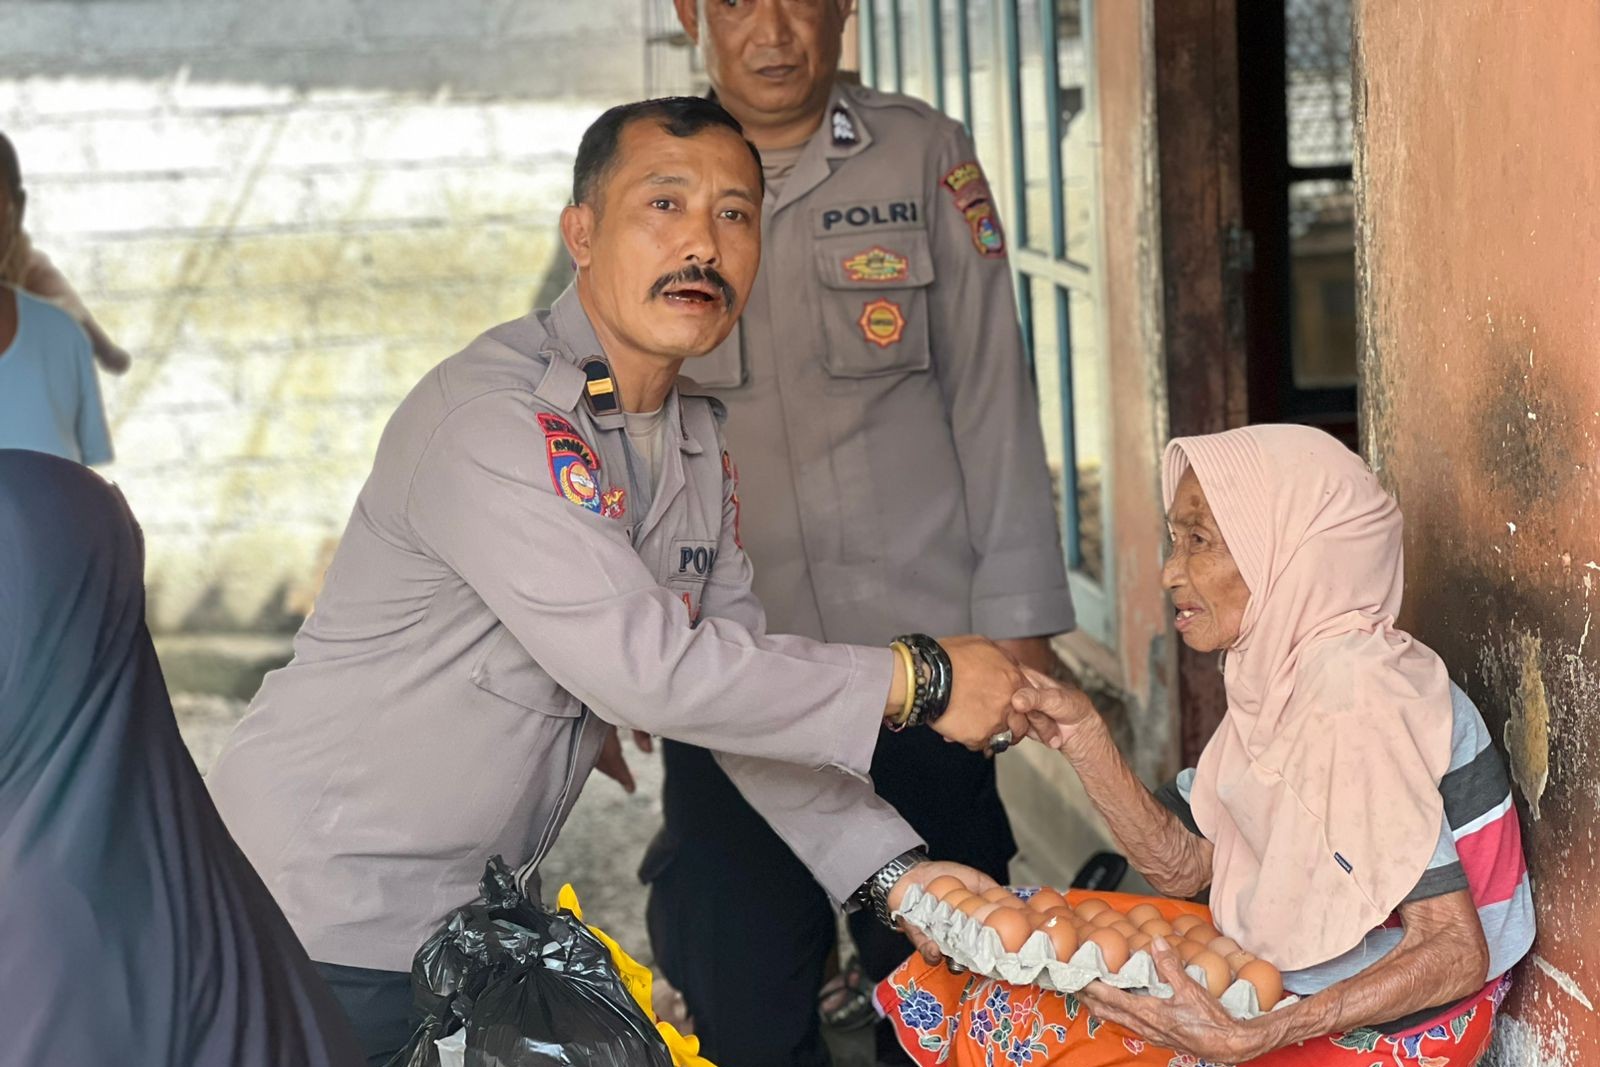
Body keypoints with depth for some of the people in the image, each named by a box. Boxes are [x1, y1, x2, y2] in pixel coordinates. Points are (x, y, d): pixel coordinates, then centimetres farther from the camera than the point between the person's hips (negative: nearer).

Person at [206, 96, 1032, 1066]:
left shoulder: (703, 443, 6)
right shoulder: (490, 415, -23)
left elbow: (736, 676, 4)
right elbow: (645, 665, -30)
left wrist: (902, 873, -8)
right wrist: (919, 681, -23)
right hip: (327, 905, -8)